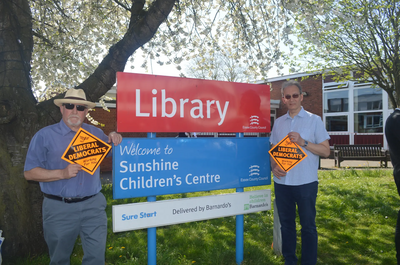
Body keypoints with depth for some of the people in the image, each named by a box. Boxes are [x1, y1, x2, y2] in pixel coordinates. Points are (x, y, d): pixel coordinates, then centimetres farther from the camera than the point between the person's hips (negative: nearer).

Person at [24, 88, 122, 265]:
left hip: (93, 205, 2)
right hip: (59, 208, -1)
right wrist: (62, 173, -19)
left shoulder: (96, 133, 8)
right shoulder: (44, 136, -3)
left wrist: (114, 139, -2)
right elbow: (29, 172, -5)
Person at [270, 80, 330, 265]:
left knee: (308, 226, 6)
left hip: (306, 183, -3)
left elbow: (326, 151, -4)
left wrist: (303, 142, -18)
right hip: (282, 182, 4)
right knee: (286, 223, 14)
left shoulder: (314, 120, -1)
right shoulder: (278, 122, 9)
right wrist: (273, 166, -6)